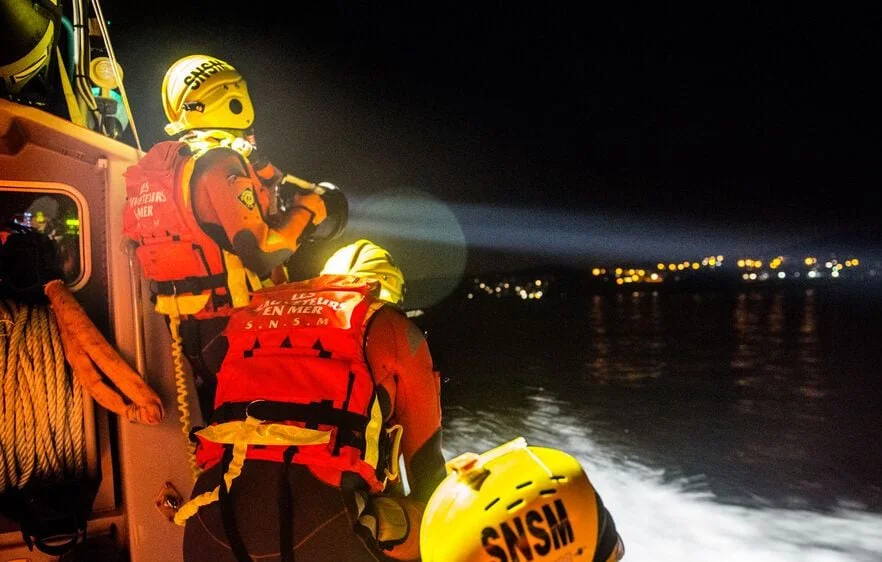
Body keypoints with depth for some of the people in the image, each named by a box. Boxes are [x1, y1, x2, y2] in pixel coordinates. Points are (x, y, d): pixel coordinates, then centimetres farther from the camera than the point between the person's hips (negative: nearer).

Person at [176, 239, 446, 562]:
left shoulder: (250, 314, 25)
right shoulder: (389, 326, 13)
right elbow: (426, 458, 16)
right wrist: (434, 533, 34)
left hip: (215, 513, 5)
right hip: (322, 513, -4)